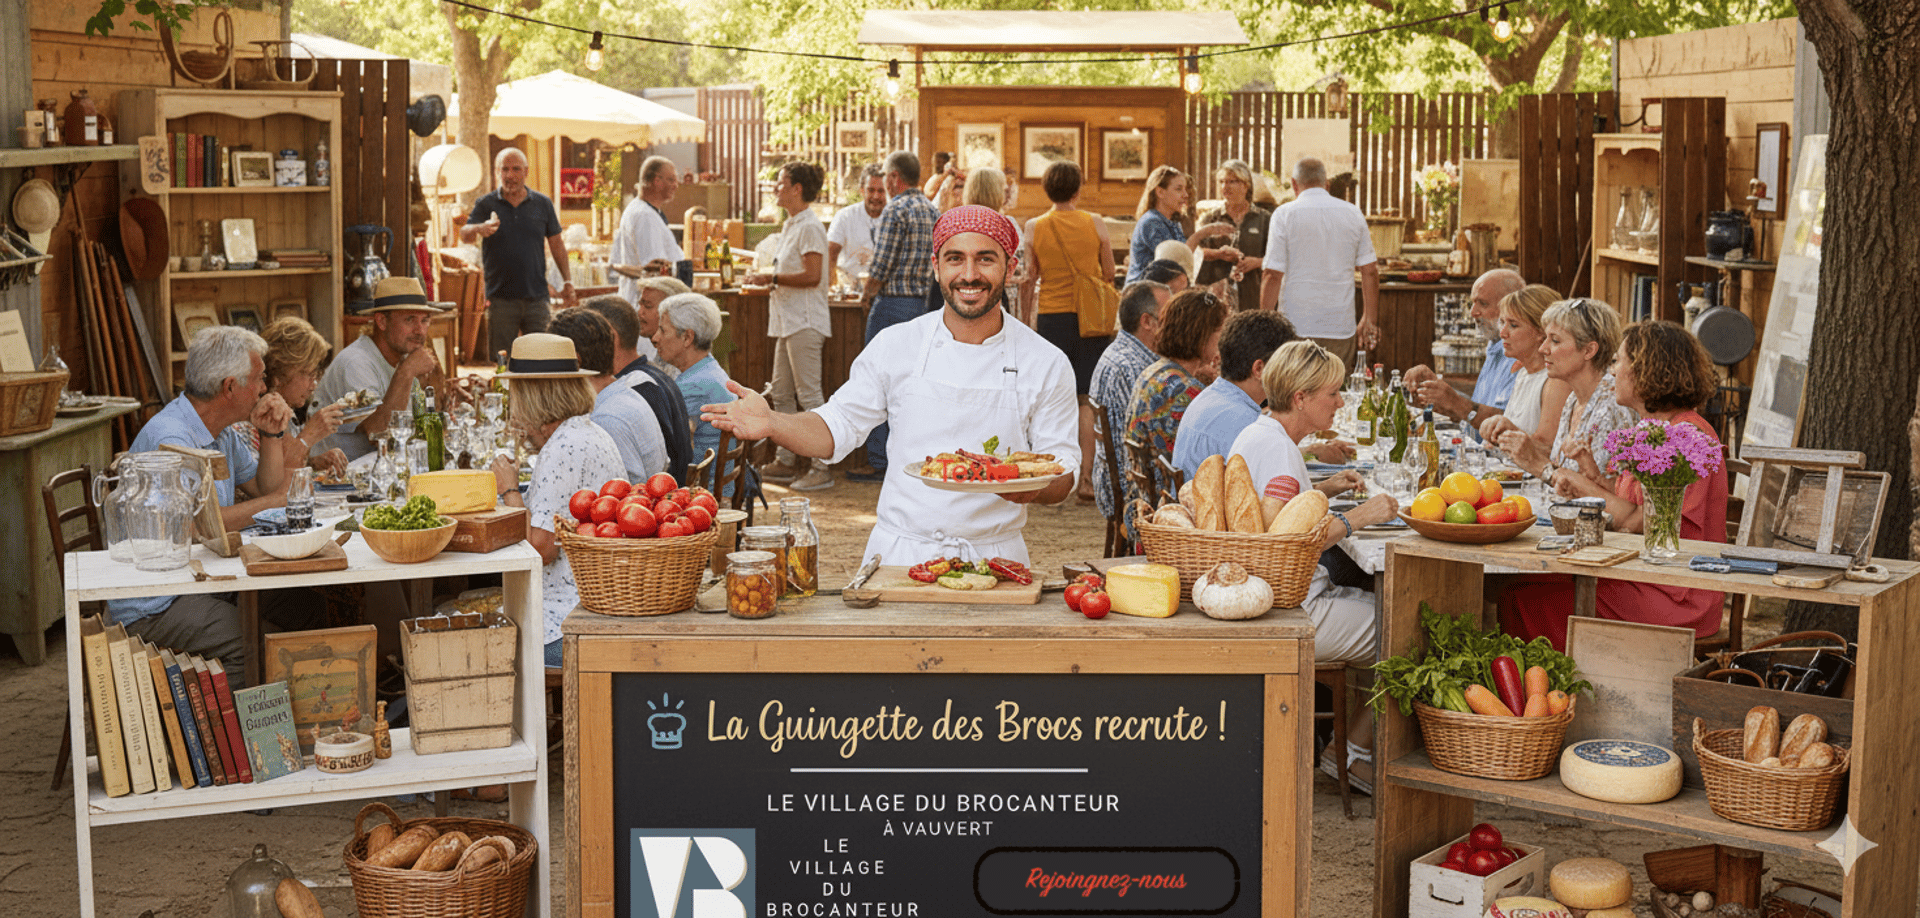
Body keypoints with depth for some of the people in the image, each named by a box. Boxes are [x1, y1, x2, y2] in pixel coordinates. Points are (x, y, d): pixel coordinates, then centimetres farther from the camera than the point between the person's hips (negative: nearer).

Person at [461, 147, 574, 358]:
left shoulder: (543, 204, 9)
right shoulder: (485, 204, 3)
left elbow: (556, 244, 14)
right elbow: (464, 234, -13)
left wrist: (567, 280, 5)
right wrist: (479, 229, -37)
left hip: (536, 296, 1)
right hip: (501, 299, -1)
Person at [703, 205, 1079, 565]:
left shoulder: (1047, 364, 3)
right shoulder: (896, 345, 4)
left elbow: (1063, 472, 5)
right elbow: (838, 428, 10)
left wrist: (1036, 487, -18)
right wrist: (772, 424, -8)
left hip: (993, 560, 0)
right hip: (899, 556, 1)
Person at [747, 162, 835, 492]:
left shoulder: (809, 227, -13)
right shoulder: (792, 225, 17)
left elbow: (812, 276, -21)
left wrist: (772, 278, -14)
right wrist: (771, 278, 12)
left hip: (804, 322, -10)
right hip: (789, 322, 10)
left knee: (809, 395, -7)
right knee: (781, 393, 13)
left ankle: (821, 467, -4)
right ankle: (785, 461, 20)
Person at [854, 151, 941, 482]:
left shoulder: (896, 210, -13)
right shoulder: (933, 211, 11)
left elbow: (881, 266, -15)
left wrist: (867, 295, 0)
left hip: (893, 304, -8)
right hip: (925, 304, 8)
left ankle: (880, 463, -1)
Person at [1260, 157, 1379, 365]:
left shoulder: (1284, 214, -3)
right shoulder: (1353, 214, 8)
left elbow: (1272, 275, -7)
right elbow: (1370, 271, 8)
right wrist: (1370, 320, 15)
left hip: (1296, 328, -3)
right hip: (1341, 328, 3)